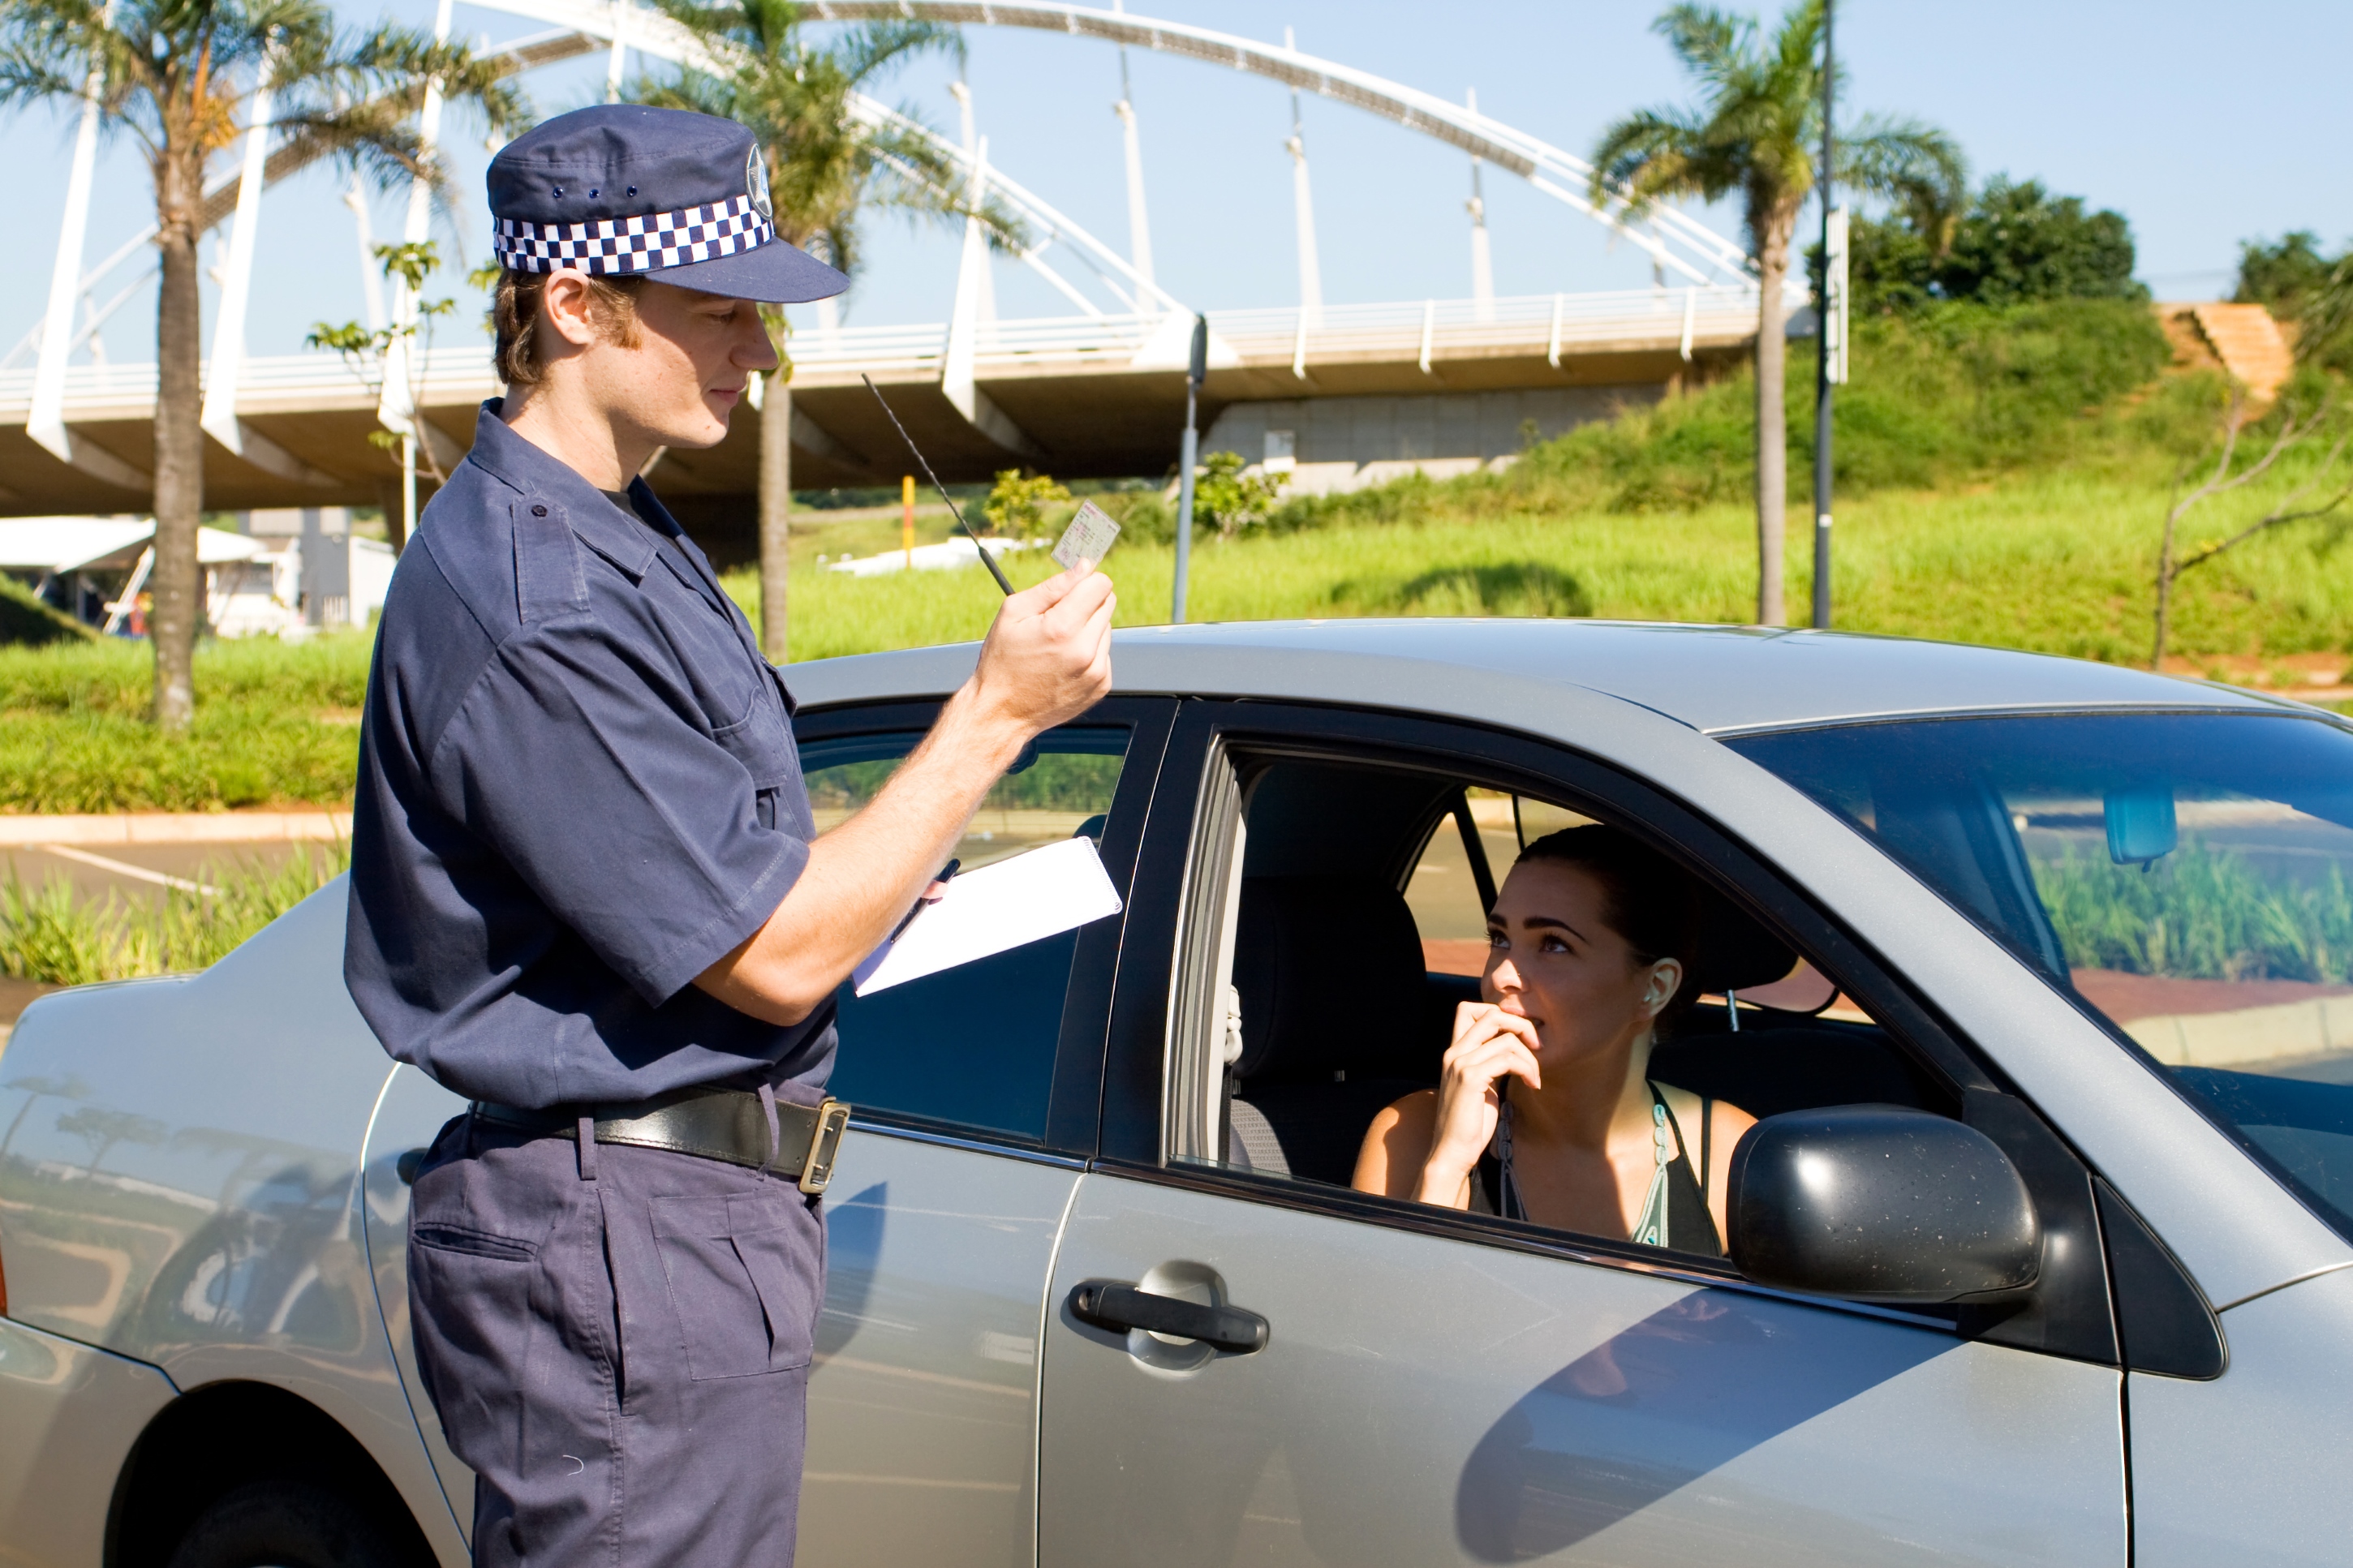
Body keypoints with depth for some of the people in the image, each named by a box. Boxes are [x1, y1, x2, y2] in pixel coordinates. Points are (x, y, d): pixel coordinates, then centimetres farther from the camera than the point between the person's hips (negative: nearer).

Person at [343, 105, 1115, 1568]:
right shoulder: (528, 601, -21)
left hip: (697, 1218, 10)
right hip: (625, 1242, -10)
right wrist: (995, 715, -15)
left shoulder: (618, 541, 14)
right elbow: (777, 954, -20)